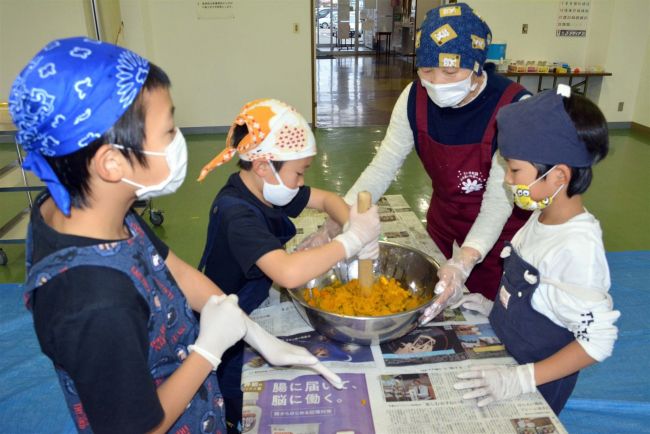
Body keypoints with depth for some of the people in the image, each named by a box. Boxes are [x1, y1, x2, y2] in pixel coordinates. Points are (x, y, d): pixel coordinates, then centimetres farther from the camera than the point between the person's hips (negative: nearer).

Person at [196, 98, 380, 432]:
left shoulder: (262, 187, -6)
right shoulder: (237, 214, -33)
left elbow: (326, 200, 4)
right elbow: (289, 273, -48)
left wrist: (355, 227, -17)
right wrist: (353, 239, -37)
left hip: (253, 315, 8)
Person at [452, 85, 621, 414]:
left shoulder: (577, 247, -31)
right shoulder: (544, 215, -8)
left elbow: (597, 340, -26)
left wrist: (522, 379, -29)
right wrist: (496, 308, 1)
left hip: (539, 381, -7)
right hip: (505, 355, 7)